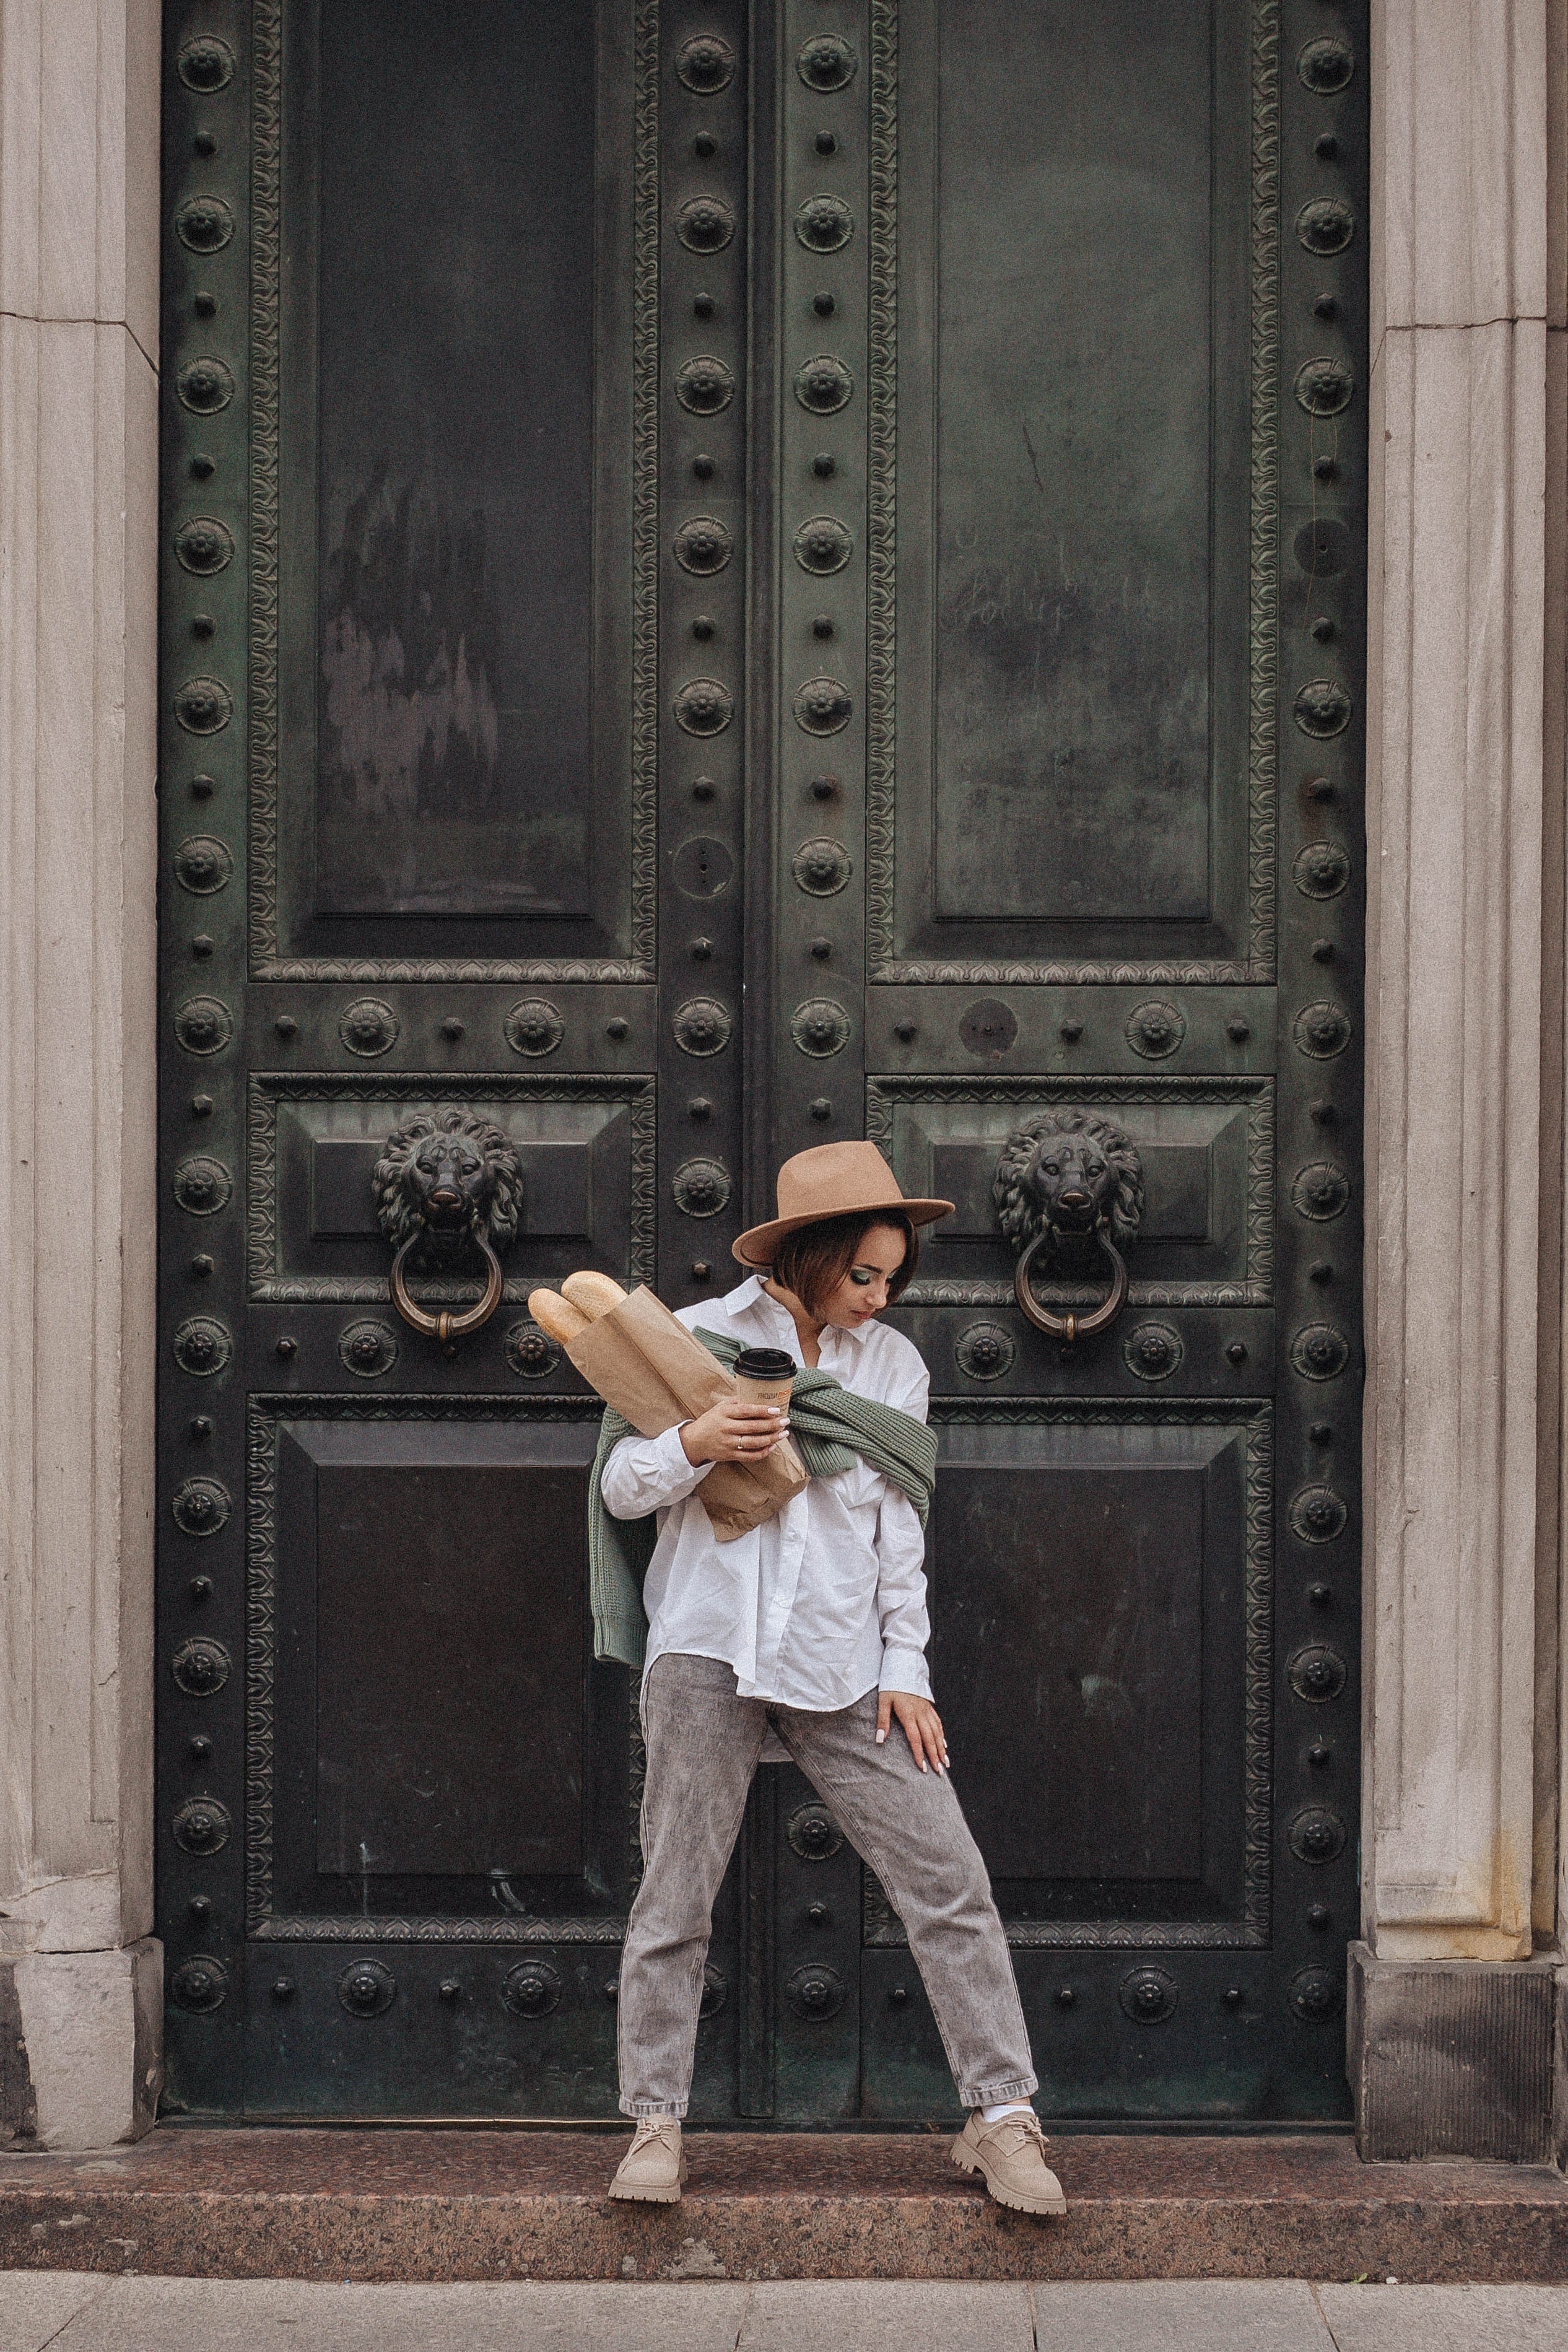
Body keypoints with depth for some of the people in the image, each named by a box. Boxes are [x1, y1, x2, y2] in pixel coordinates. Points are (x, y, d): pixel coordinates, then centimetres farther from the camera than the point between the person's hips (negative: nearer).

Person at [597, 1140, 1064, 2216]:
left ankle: (1003, 2118, 5)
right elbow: (622, 1488, 4)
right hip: (712, 1649, -2)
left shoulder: (893, 1363, 12)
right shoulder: (700, 1338, 4)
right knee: (676, 1895, 2)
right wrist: (693, 1446, -17)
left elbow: (901, 1529, 13)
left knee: (949, 1879, -3)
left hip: (844, 1667, 2)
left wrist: (906, 1668, 6)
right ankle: (657, 2120, 16)